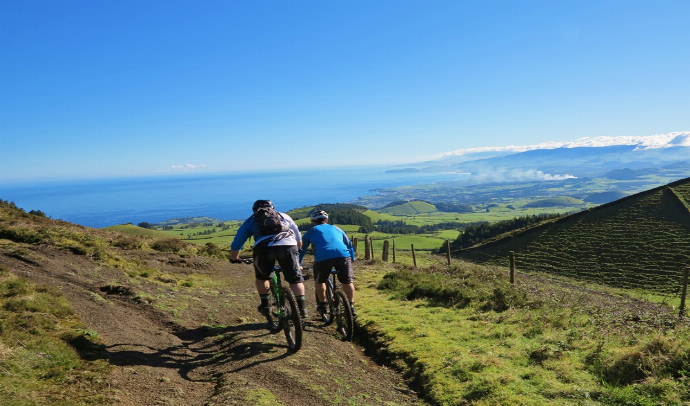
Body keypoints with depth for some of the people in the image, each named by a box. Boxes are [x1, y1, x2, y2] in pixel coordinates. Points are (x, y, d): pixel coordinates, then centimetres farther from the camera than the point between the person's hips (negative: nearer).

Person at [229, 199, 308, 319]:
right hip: (288, 246, 1)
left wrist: (234, 259, 43)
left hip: (263, 248, -1)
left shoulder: (251, 221, 28)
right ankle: (301, 307, 6)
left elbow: (236, 245, 26)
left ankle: (265, 305, 25)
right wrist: (297, 252, 56)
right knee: (296, 278, 15)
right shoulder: (284, 216, 32)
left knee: (261, 277, 26)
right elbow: (299, 239, 38)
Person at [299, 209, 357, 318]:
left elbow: (302, 249, 27)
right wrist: (352, 259, 42)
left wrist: (298, 264, 38)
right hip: (343, 255, 2)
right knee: (347, 282, 16)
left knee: (319, 282, 22)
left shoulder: (311, 231, 26)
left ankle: (322, 305, 26)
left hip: (322, 257, -1)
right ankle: (351, 306, 14)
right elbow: (349, 245, 33)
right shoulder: (336, 228, 32)